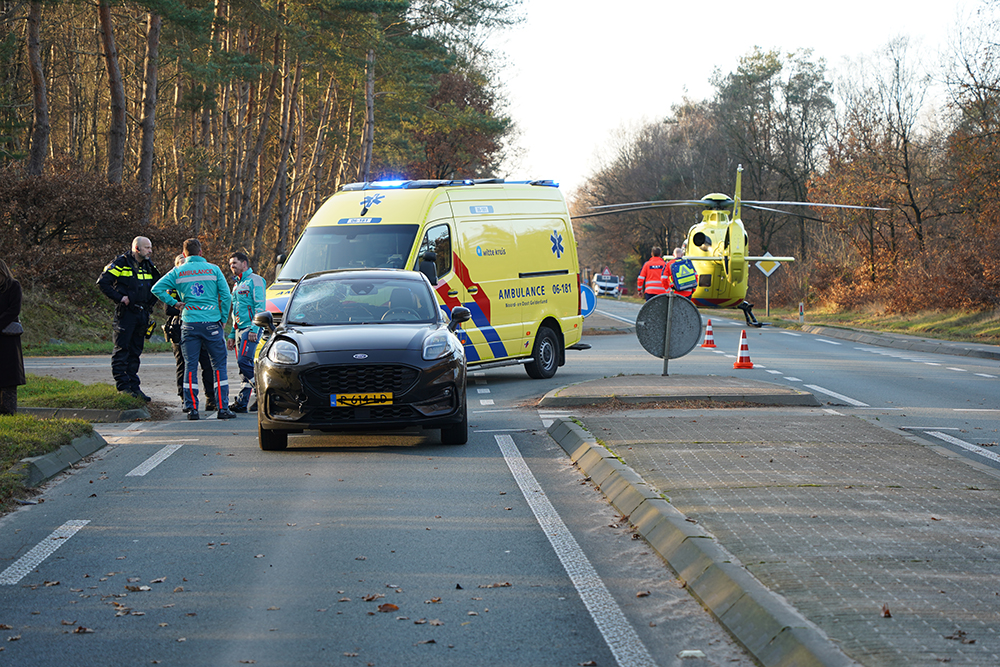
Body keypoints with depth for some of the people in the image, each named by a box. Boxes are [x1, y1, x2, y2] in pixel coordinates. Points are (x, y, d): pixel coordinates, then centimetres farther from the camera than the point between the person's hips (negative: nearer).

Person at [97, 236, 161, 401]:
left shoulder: (148, 266, 14)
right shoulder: (122, 263, -7)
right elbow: (103, 282, -11)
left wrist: (151, 302, 13)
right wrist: (119, 298, -14)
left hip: (142, 313, 7)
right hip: (125, 312, -7)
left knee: (136, 351, 10)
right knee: (122, 349, -6)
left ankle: (134, 386, 13)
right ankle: (122, 386, -5)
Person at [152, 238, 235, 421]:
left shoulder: (178, 272, 4)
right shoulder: (213, 269, 3)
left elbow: (157, 288, -3)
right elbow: (226, 296, -1)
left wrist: (174, 303, 4)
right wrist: (222, 319, 8)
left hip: (189, 324, 1)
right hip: (212, 323, -1)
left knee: (190, 367, 7)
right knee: (219, 366, 5)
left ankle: (192, 408, 3)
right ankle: (222, 407, 0)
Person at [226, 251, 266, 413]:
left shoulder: (254, 280, -4)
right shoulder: (237, 285, 24)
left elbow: (260, 307, -13)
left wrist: (254, 329, -21)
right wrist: (232, 335, 22)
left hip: (250, 329, -9)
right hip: (239, 330, 9)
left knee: (244, 361, -20)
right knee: (242, 364, 4)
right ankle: (242, 402, 2)